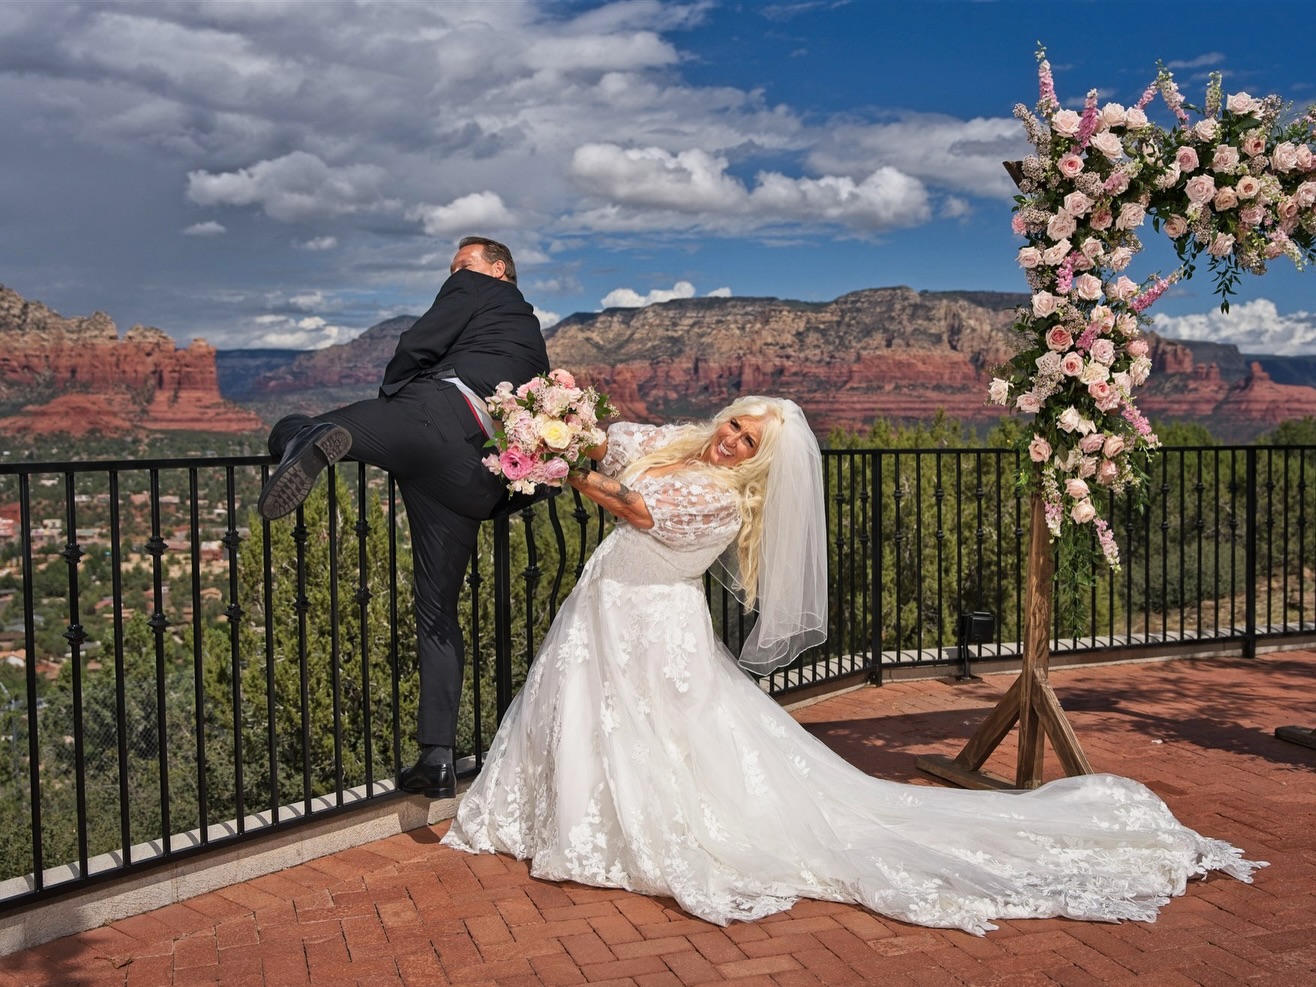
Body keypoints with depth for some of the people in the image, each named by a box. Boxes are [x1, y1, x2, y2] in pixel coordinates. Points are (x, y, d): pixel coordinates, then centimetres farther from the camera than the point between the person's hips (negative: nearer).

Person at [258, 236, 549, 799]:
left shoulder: (475, 292, 19)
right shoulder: (532, 338, 39)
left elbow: (416, 347, 5)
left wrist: (392, 398, 21)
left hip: (442, 409, -6)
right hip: (476, 475, 6)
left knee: (287, 430, -3)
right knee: (438, 610, 11)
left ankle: (308, 439, -45)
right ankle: (437, 759, 9)